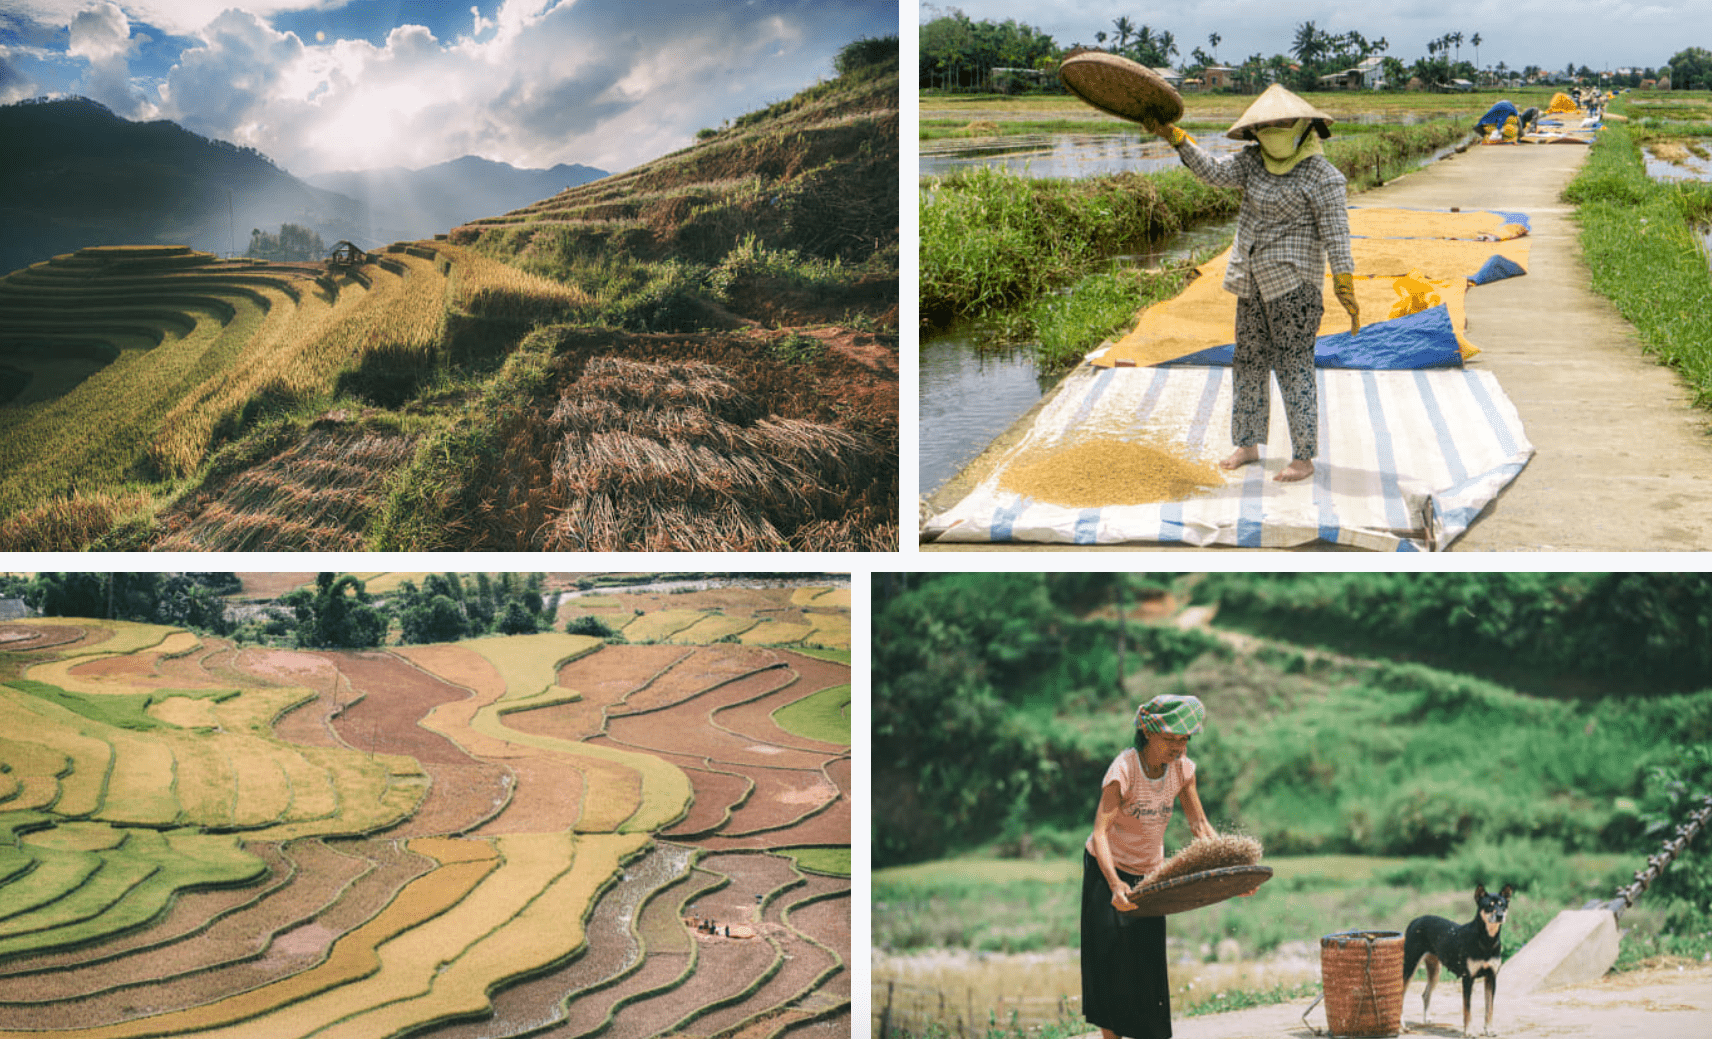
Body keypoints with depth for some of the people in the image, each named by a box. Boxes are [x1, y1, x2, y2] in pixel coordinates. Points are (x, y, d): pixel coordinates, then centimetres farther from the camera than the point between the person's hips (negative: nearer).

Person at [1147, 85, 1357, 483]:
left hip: (1293, 283, -7)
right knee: (1249, 361, 13)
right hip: (1253, 282, 7)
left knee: (1294, 366, -6)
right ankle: (1248, 444, 27)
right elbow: (1214, 171, -4)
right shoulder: (1254, 162, 8)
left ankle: (1304, 458, 0)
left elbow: (1336, 237, -12)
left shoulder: (1323, 176, -9)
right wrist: (1175, 136, -15)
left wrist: (1347, 293, -15)